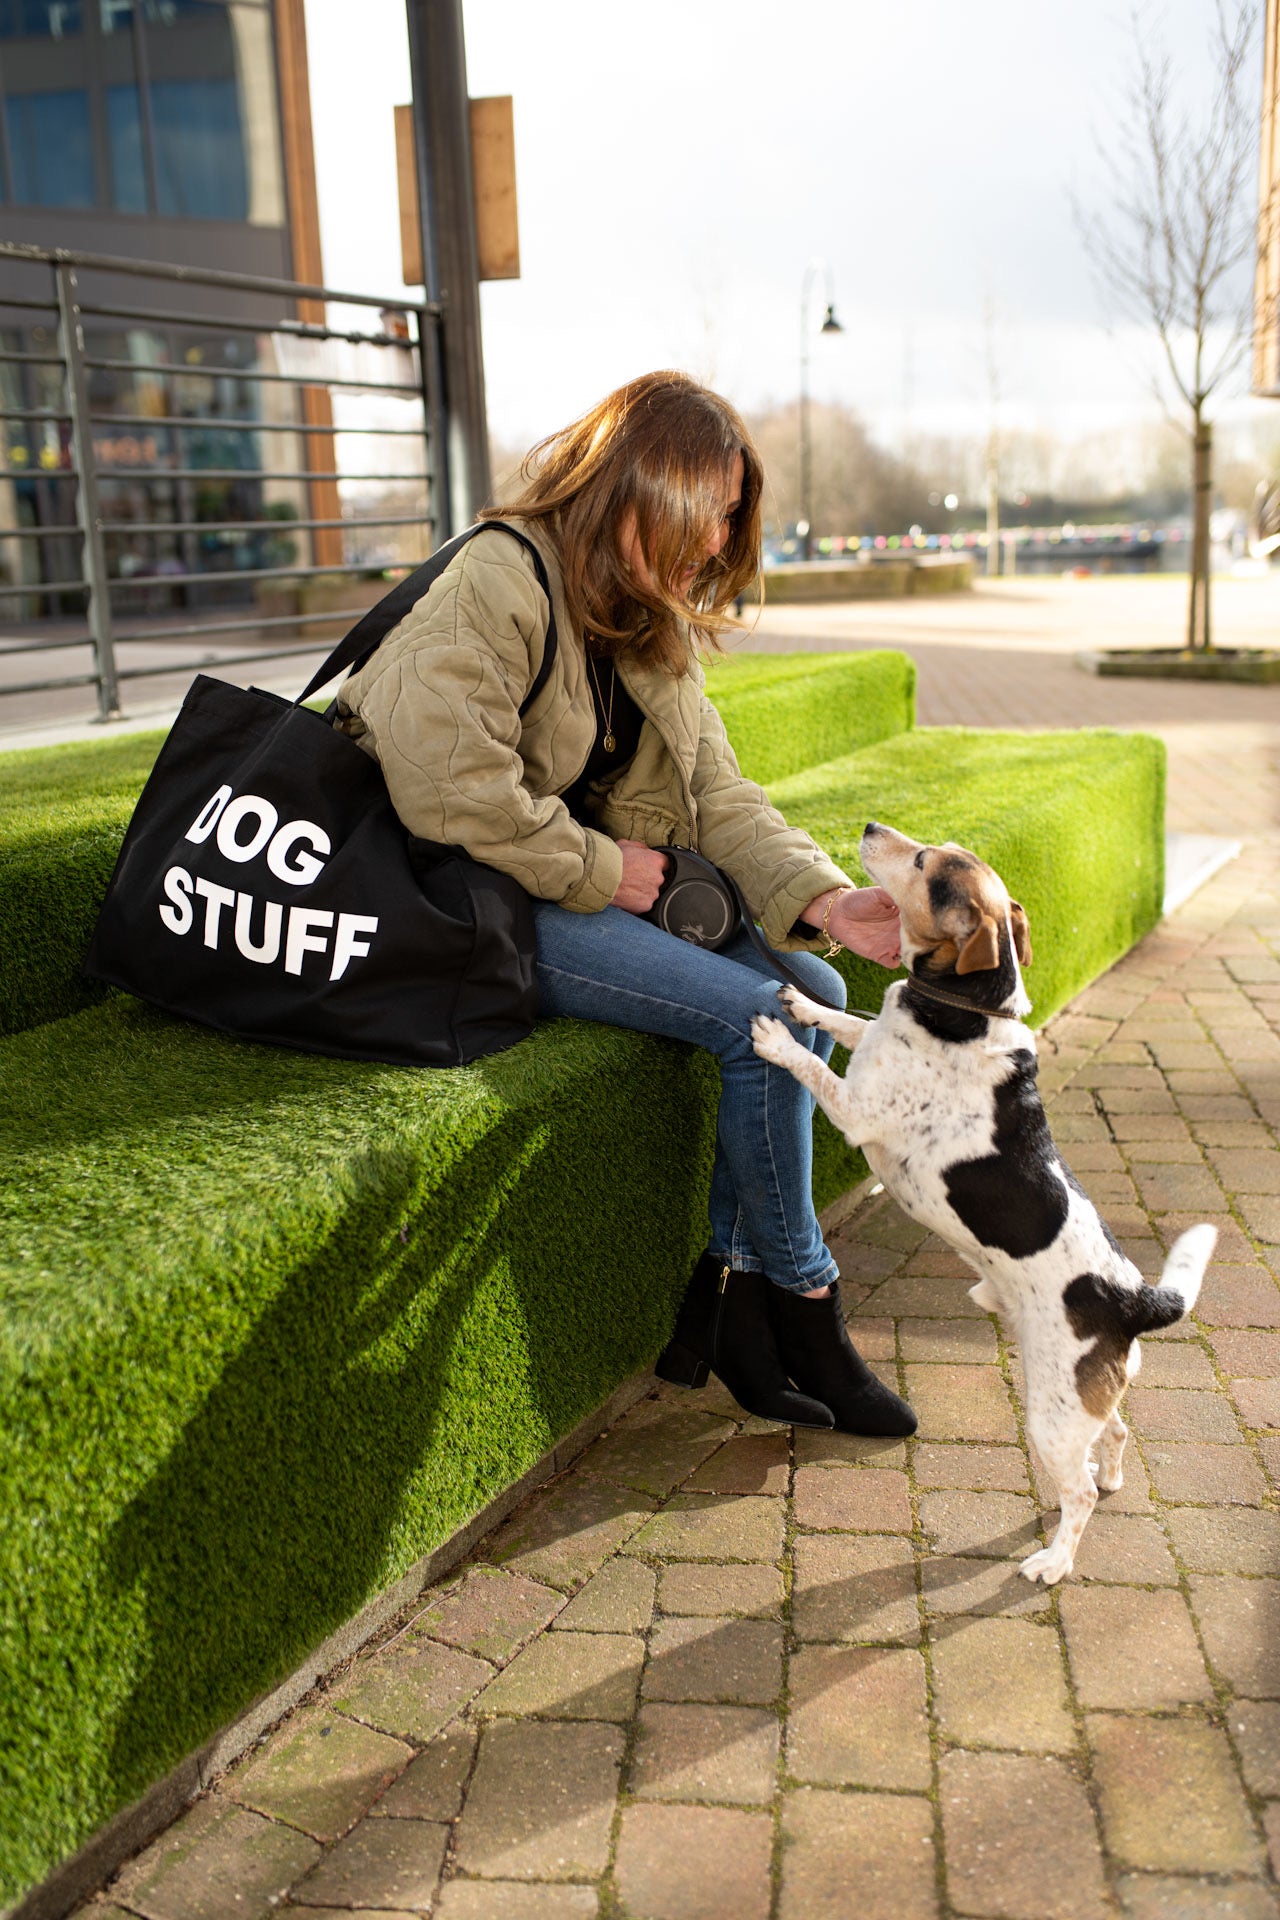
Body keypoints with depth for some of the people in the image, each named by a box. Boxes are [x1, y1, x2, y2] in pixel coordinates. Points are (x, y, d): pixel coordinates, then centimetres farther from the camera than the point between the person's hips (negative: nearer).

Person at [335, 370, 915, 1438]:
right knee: (759, 1017, -19)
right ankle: (802, 1303, 0)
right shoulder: (500, 579, -16)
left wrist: (823, 901, -14)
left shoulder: (658, 628, 11)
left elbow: (718, 795, 3)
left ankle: (723, 1295, -2)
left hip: (596, 891, 9)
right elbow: (446, 783, -28)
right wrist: (599, 869, -17)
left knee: (812, 991, -4)